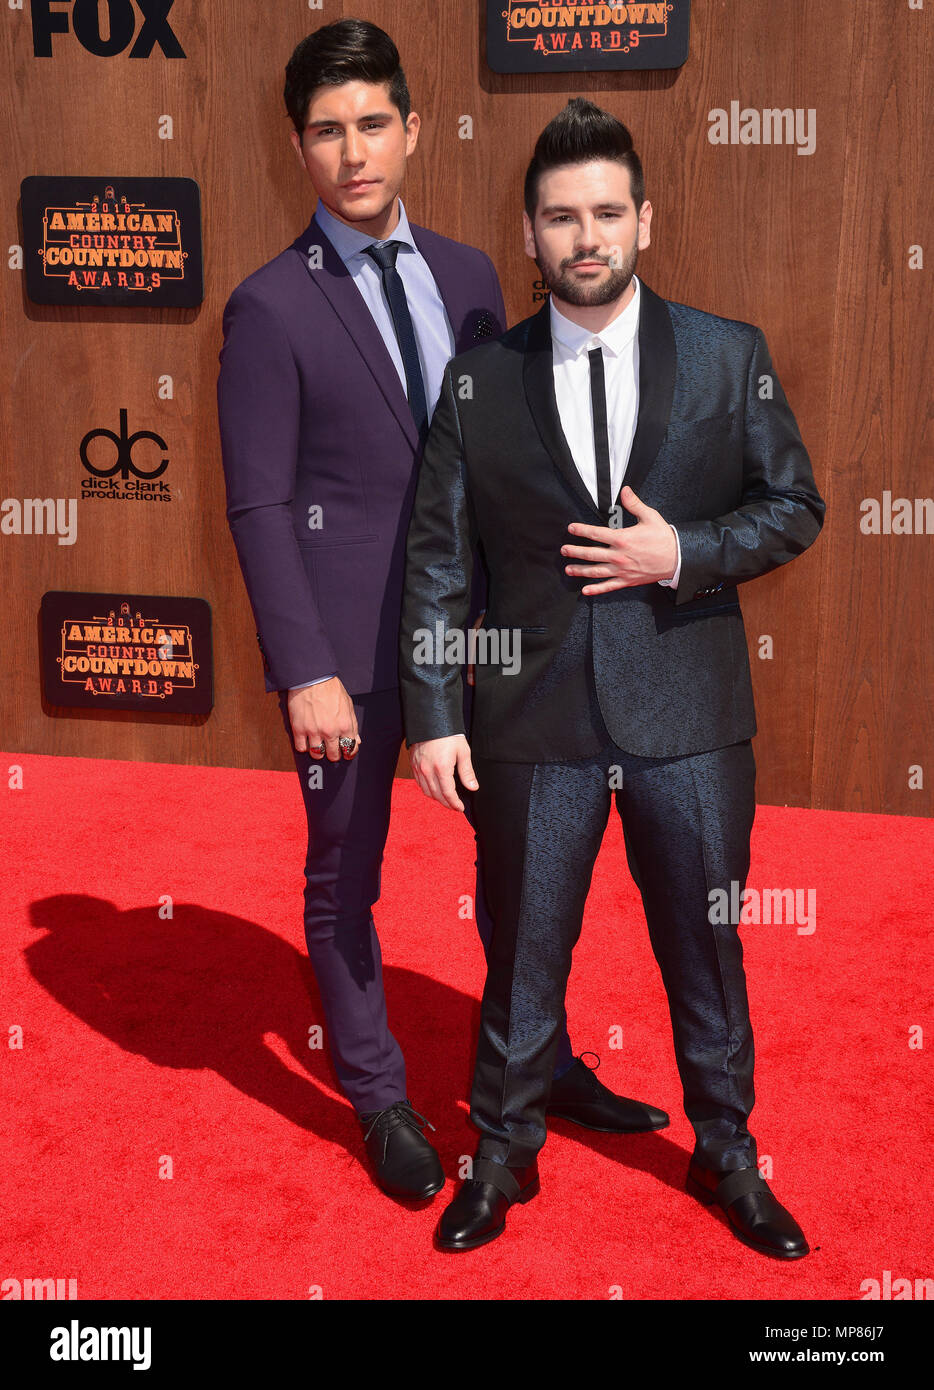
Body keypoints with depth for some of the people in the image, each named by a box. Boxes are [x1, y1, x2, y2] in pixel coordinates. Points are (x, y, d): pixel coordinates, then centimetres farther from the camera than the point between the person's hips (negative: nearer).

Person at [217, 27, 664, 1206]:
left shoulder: (466, 276, 8)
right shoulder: (270, 307, -7)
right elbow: (257, 506, -10)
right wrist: (306, 670, -15)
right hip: (350, 640, -4)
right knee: (344, 881, 10)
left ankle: (541, 1064, 36)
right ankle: (379, 1099, 30)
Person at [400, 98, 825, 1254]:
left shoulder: (729, 357, 2)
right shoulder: (478, 380, 2)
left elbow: (795, 507, 4)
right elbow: (437, 558, 1)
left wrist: (682, 553, -13)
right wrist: (433, 715, -4)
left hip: (690, 717, 0)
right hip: (532, 723, 0)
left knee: (706, 948, 14)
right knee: (523, 954, 12)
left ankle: (726, 1156, 35)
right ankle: (504, 1154, 34)